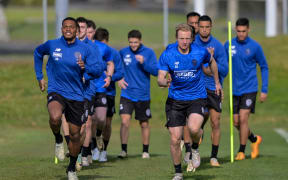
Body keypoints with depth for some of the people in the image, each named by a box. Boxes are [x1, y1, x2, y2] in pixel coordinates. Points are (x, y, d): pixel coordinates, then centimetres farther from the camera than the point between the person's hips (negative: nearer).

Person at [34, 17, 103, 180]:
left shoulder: (84, 49, -4)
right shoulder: (52, 45, -2)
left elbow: (99, 70, -4)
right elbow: (38, 53, 20)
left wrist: (86, 68, -26)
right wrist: (39, 76, 17)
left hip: (76, 95, 1)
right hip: (56, 92, -1)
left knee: (75, 134, 7)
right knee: (55, 117, -34)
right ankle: (58, 140, 0)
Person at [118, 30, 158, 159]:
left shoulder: (148, 53, -3)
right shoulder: (123, 52, 1)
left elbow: (156, 71, -10)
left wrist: (143, 62, -22)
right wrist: (118, 79, 3)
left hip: (143, 95, 0)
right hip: (127, 94, 0)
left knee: (144, 124, 10)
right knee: (125, 121, -13)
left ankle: (145, 151, 24)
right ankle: (124, 150, -4)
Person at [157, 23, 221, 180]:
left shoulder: (200, 52, -7)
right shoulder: (167, 55, -8)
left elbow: (212, 62, 15)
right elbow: (160, 79, -11)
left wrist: (217, 82, 23)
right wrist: (165, 82, -34)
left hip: (197, 98, -1)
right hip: (175, 100, 1)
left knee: (194, 128, -28)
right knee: (175, 139, -4)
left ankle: (195, 148, 7)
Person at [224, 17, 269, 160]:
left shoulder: (255, 47, -6)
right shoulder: (229, 45, 1)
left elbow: (264, 68, 3)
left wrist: (264, 90, 0)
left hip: (250, 89, -4)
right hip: (235, 90, 4)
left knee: (243, 119, -13)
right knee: (236, 122, 7)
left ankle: (242, 151, 1)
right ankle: (254, 139, 32)